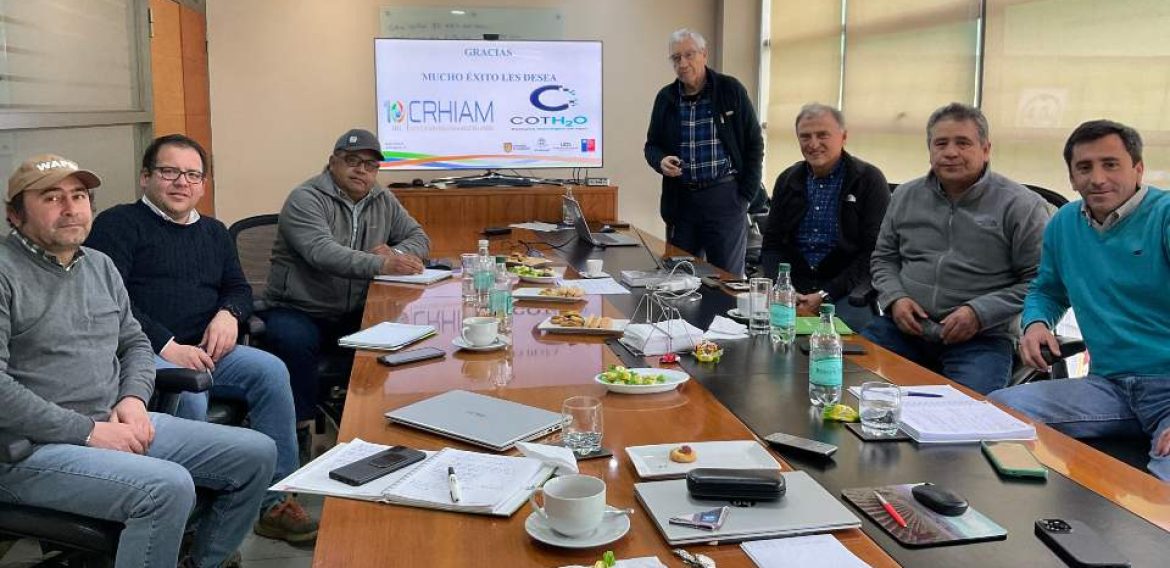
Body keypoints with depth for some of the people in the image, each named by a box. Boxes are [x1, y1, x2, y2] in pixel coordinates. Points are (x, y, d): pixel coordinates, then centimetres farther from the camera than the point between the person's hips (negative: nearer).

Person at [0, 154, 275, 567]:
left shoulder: (100, 265, 15)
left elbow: (135, 343, 22)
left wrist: (133, 398, 0)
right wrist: (89, 431, -18)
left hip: (118, 425, 8)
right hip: (35, 448, -8)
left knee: (257, 454, 0)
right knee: (169, 486, -34)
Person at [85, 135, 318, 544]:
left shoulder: (213, 232, 23)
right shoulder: (118, 224, 2)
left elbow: (239, 287, 26)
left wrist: (229, 313, 0)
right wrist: (166, 345, -19)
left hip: (202, 350, 6)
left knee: (271, 371, -21)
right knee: (190, 395, -36)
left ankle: (276, 500, -15)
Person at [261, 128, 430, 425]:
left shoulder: (383, 201, 11)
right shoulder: (306, 199, -10)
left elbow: (419, 237, 15)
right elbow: (322, 252, -27)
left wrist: (396, 253, -10)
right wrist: (380, 265, -40)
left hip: (355, 314, 5)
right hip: (297, 311, -5)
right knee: (295, 342, -37)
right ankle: (299, 426, -21)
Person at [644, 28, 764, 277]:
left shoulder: (731, 90, -1)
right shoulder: (665, 98, 8)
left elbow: (754, 143, 2)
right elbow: (652, 145, 16)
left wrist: (746, 194, -4)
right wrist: (660, 161, -8)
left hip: (724, 197, -3)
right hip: (680, 199, 3)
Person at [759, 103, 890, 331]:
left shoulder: (869, 180, -1)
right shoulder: (788, 180, 13)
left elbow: (874, 252, -7)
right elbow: (772, 244, 13)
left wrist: (826, 295, -15)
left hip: (847, 289, -3)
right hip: (793, 284, 3)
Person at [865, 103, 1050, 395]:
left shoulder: (1020, 206, 0)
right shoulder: (906, 196, 15)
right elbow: (884, 258, 22)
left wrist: (980, 313, -14)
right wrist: (894, 298, 1)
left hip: (982, 338, -4)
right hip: (905, 326, 5)